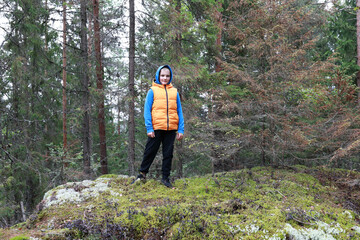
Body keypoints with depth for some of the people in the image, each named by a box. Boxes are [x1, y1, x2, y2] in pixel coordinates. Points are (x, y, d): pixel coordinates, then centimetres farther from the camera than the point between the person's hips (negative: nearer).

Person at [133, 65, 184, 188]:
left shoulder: (174, 92, 11)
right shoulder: (152, 91, 3)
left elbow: (179, 111, 11)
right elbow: (147, 110, 0)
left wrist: (180, 129, 3)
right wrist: (149, 128, -10)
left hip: (171, 128, 3)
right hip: (156, 127, -3)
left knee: (168, 153, 7)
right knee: (150, 151, 4)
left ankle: (165, 177, 16)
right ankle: (142, 173, 20)